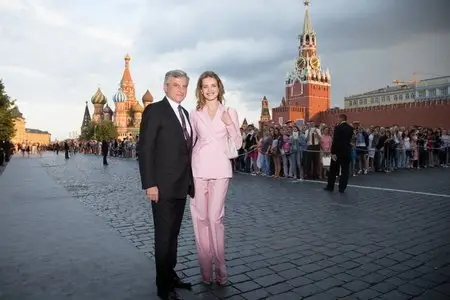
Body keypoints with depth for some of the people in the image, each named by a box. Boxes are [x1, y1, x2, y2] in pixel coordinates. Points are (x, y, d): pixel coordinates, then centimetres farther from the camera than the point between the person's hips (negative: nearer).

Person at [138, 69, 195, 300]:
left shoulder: (184, 113, 15)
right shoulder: (154, 110, -7)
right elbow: (145, 149, -13)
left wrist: (189, 181, 11)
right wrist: (150, 184, -18)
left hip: (181, 185, 7)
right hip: (163, 186, -7)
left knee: (173, 234, 16)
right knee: (164, 236, 3)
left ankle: (171, 275, 31)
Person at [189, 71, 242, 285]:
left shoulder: (230, 112, 5)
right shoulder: (195, 114, 8)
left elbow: (237, 144, 4)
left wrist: (229, 124, -11)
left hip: (220, 170, -1)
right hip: (198, 169, 2)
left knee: (215, 218, -6)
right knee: (200, 218, 4)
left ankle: (220, 268, 10)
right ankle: (206, 269, 17)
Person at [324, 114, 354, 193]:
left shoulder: (338, 128, -12)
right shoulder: (351, 128, 5)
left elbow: (335, 141, -17)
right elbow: (349, 139, 13)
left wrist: (333, 152, -15)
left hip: (338, 151, -4)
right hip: (347, 151, 4)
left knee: (333, 170, 8)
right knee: (345, 170, 6)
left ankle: (330, 186, 14)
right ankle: (342, 188, 6)